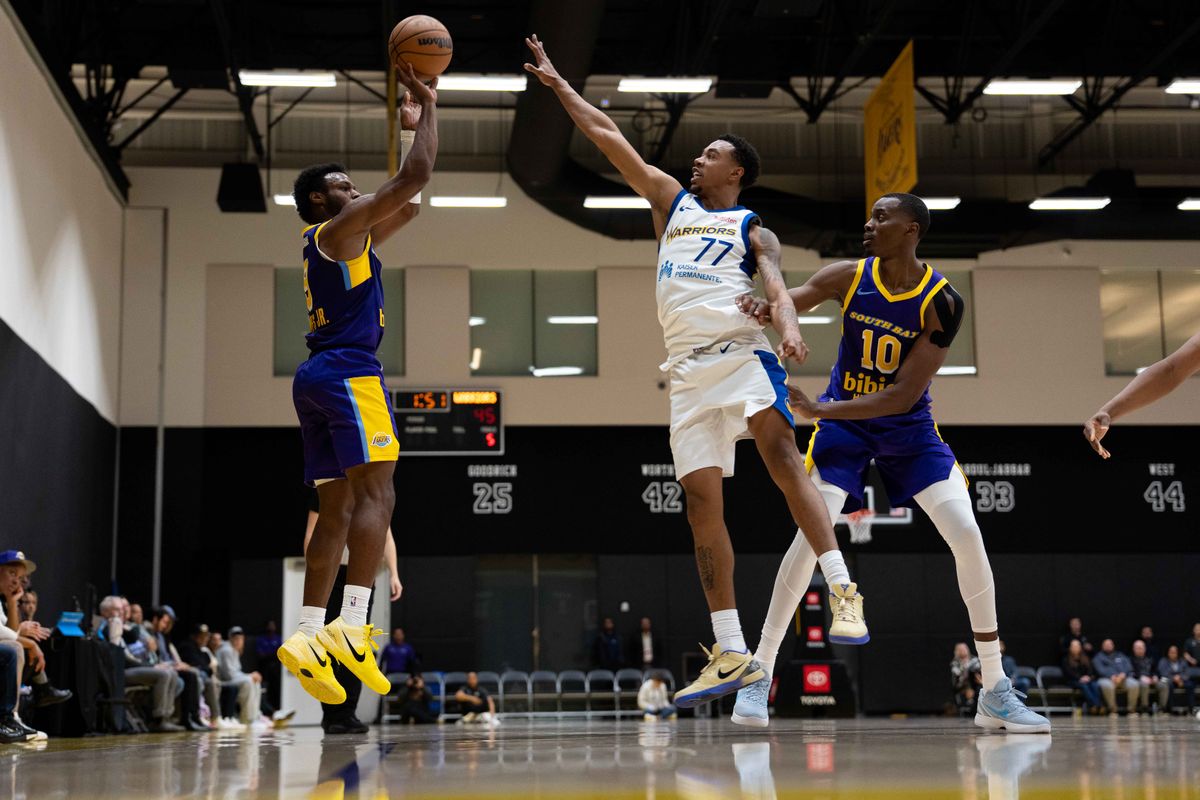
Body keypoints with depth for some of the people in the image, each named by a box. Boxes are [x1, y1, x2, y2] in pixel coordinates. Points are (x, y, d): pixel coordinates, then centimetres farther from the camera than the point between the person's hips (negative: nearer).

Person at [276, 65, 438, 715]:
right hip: (348, 370, -10)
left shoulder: (345, 235, 24)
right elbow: (414, 176, -8)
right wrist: (427, 109, 4)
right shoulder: (339, 227, -2)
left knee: (336, 508, 5)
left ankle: (309, 636, -2)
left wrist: (411, 122, 32)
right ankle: (352, 626, -24)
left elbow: (404, 204, 32)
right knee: (375, 493, -15)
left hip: (318, 376, 10)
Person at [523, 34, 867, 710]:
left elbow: (775, 280, -8)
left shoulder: (752, 228, 13)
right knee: (702, 499, -2)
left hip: (741, 349, -4)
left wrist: (789, 326, -29)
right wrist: (556, 82, 29)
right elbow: (607, 135, 27)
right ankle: (732, 655, 1)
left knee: (782, 457, -25)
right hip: (689, 368, 4)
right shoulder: (671, 199, 25)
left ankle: (843, 592, -28)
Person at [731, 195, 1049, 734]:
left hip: (908, 427, 0)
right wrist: (759, 308, -42)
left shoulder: (942, 301, -18)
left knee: (967, 536, -10)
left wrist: (818, 410, -31)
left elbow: (903, 394, -23)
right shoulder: (849, 277, -11)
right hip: (842, 422, 0)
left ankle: (995, 693, 4)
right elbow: (785, 304, -16)